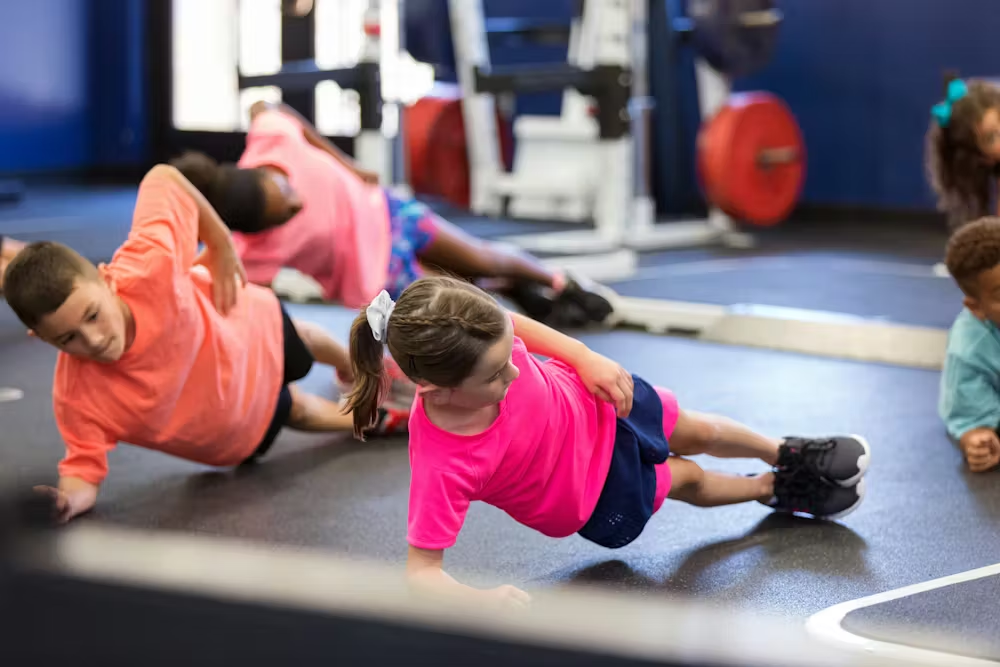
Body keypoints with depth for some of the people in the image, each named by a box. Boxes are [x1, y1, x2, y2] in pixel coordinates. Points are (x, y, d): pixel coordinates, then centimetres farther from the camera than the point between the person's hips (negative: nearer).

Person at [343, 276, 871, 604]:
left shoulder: (482, 336, -35)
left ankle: (787, 455, 62)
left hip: (593, 403, 3)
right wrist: (480, 601, -52)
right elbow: (422, 571, -38)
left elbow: (515, 323, -9)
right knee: (688, 481, 24)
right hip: (595, 499, -2)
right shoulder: (442, 466, -47)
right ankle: (777, 490, 59)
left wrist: (587, 358, -16)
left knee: (698, 433, 28)